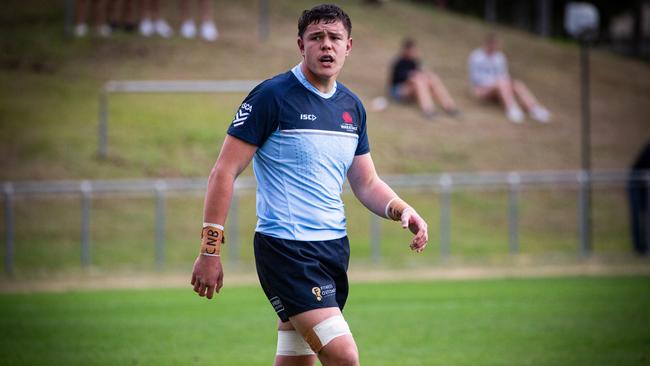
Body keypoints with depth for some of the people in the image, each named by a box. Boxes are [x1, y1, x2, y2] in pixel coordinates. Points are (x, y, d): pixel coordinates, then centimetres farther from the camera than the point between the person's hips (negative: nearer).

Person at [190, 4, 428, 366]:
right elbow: (224, 172, -9)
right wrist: (210, 249, -14)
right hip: (286, 250, -7)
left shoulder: (352, 106, 12)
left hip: (334, 247, 7)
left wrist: (402, 210, 0)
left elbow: (366, 183, 21)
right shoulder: (271, 96, -9)